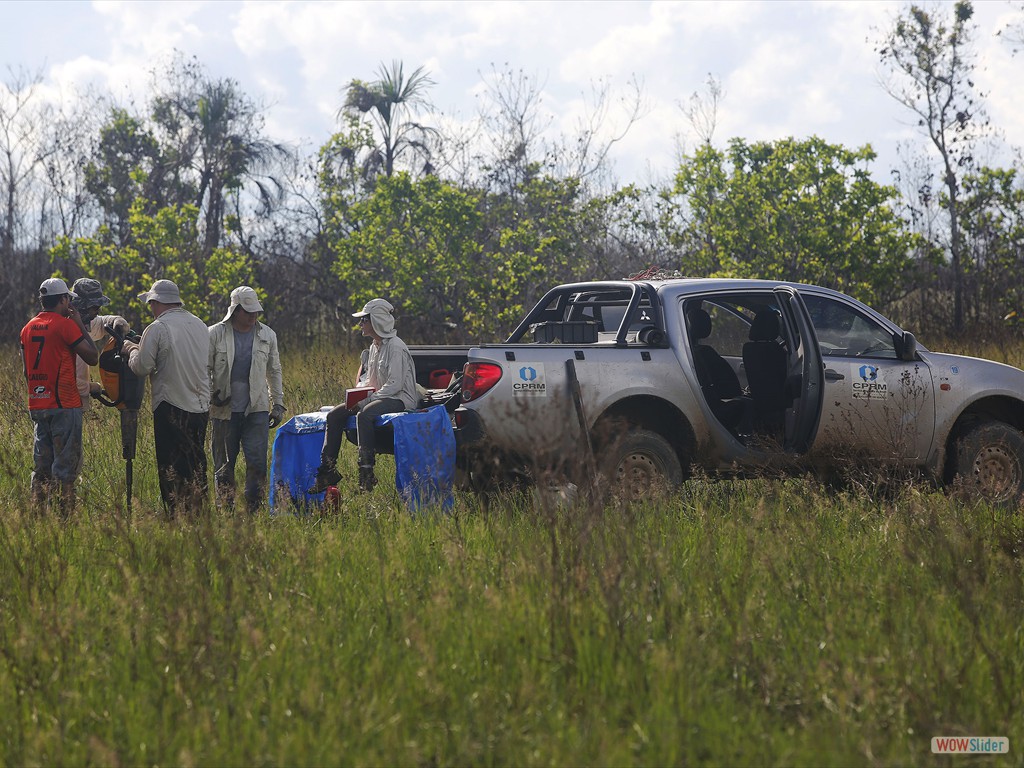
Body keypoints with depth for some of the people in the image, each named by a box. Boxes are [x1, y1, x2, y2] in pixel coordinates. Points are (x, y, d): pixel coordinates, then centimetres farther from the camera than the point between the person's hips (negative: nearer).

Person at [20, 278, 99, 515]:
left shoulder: (28, 328, 11)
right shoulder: (65, 325, -11)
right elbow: (92, 357, -9)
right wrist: (80, 325, 0)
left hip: (37, 405, 7)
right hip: (64, 405, -7)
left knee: (41, 467, 11)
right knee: (66, 466, -4)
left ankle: (38, 514, 9)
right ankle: (66, 514, -7)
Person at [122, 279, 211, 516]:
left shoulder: (157, 329, -11)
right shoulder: (200, 326, 9)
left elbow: (141, 367, -12)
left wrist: (132, 350, 9)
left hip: (171, 407, -6)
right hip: (201, 406, 6)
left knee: (171, 469, -1)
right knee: (197, 463, 14)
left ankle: (175, 513, -3)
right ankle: (198, 513, 15)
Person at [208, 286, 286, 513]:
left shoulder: (267, 336, 8)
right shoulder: (215, 334, -1)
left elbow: (274, 371, 17)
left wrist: (278, 404, 13)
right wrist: (211, 395, -9)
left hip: (256, 409, 1)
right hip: (225, 411, -1)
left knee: (257, 461, -9)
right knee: (224, 464, 3)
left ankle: (253, 509, -3)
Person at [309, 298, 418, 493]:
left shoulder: (395, 347, -14)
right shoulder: (374, 347, 15)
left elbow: (395, 384, -20)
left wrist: (368, 400, -21)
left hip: (400, 399, -10)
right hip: (379, 396, 10)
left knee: (364, 415, -37)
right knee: (334, 415, -4)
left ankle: (367, 475, -40)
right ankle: (328, 470, -5)